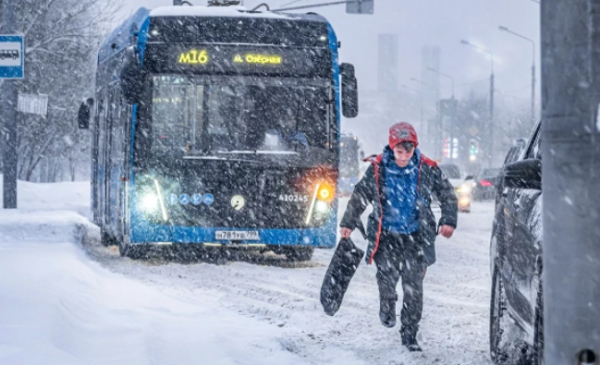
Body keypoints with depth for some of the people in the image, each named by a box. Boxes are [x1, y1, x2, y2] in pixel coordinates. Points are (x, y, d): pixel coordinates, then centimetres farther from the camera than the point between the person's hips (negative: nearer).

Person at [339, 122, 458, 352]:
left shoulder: (427, 169, -3)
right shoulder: (377, 169, -3)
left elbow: (447, 195, 9)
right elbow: (359, 197, 11)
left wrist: (448, 221, -2)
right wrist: (348, 224, 14)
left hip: (416, 237, 1)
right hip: (386, 236, 0)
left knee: (414, 288, -2)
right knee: (387, 276, -17)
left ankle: (410, 335, 11)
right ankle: (387, 307, 18)